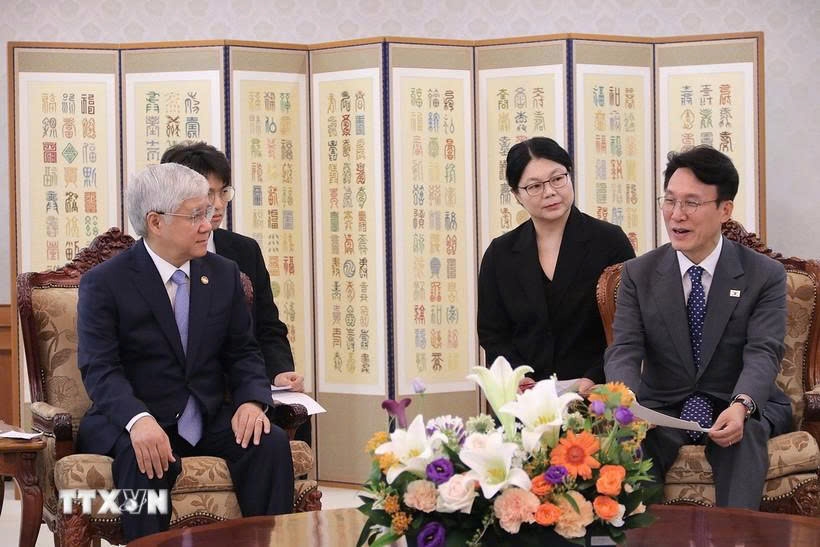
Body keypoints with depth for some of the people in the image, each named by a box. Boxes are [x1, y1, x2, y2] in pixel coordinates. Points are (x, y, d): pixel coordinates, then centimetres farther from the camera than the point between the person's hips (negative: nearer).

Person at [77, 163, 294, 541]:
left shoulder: (223, 274, 9)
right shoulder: (104, 282, -6)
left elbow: (242, 351, 11)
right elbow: (100, 369, -14)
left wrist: (251, 399, -12)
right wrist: (139, 420, -34)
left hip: (209, 420, 4)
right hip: (131, 421, -4)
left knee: (271, 443, -22)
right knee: (145, 461, -36)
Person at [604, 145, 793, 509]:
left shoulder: (765, 275, -2)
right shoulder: (638, 274, 4)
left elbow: (763, 353, -14)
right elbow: (624, 351, -7)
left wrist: (741, 407, -37)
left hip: (739, 410, -1)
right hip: (661, 410, 1)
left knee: (744, 433, -36)